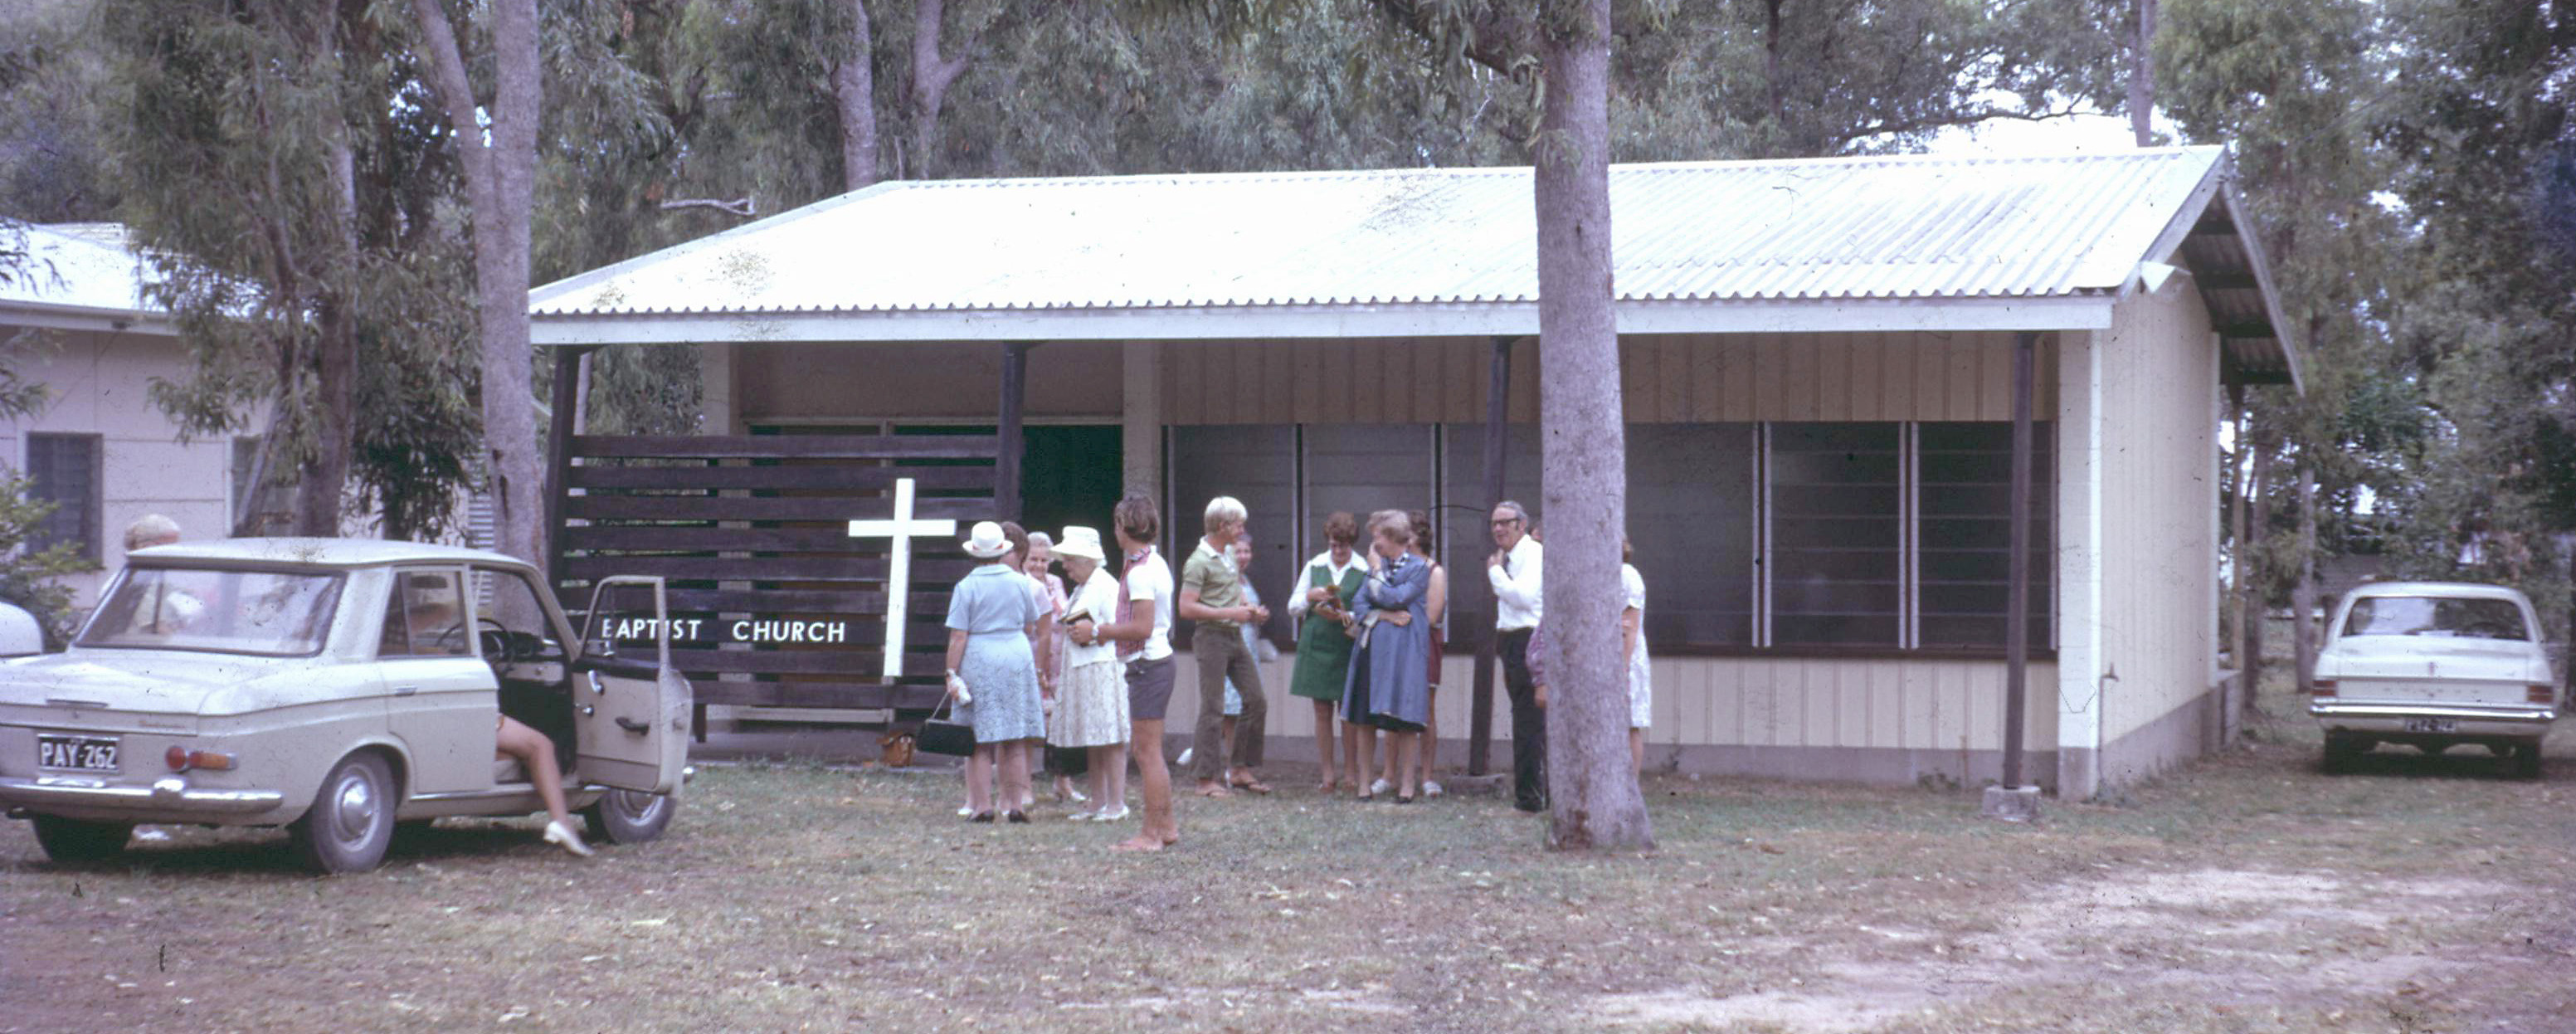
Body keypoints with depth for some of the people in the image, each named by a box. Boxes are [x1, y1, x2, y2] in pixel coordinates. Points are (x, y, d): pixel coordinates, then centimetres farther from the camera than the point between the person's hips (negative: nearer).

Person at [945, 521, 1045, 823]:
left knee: (979, 741, 2)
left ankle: (982, 804, 1)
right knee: (1016, 741, 8)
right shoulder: (1020, 582, 3)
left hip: (977, 662, -3)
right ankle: (1015, 804, 8)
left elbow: (958, 636, -9)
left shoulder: (967, 587, -7)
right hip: (1017, 658, 3)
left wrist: (952, 673, -6)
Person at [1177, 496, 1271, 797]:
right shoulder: (1198, 562, -13)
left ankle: (1242, 769, 16)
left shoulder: (1230, 555, 14)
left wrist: (1251, 610, 9)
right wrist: (1230, 613, -19)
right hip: (1212, 637, -8)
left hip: (1235, 637, 9)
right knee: (1213, 710, -6)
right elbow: (1186, 608, -19)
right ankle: (1208, 780, -1)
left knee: (1256, 701, 7)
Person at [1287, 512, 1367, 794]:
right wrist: (1310, 597, -8)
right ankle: (1327, 776, 7)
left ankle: (1351, 774, 7)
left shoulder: (1364, 570, -1)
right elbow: (1293, 608, 13)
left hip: (1348, 647, -3)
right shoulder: (1314, 566, 8)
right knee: (1322, 711, 3)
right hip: (1316, 645, 3)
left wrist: (1346, 617, -19)